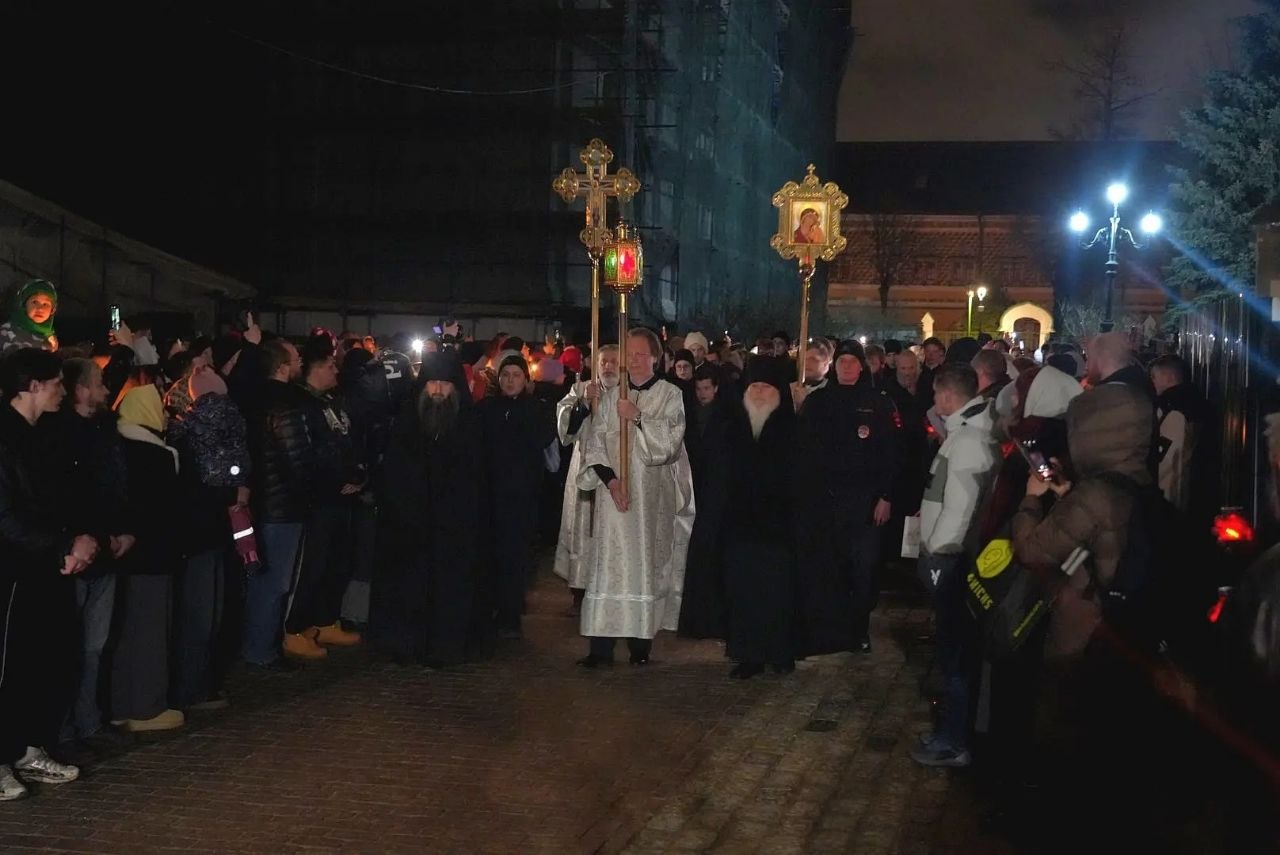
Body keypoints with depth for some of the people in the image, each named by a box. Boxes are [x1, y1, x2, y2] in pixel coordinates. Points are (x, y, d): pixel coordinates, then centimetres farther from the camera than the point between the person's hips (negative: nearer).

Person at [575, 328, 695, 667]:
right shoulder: (611, 397, 11)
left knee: (646, 565, 0)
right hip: (614, 494, 2)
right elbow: (594, 442, 5)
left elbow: (670, 441, -8)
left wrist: (637, 417, -16)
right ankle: (601, 646, -2)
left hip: (652, 496, -2)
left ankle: (641, 642, 7)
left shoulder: (670, 396, 3)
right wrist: (609, 478, -9)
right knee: (609, 565, -2)